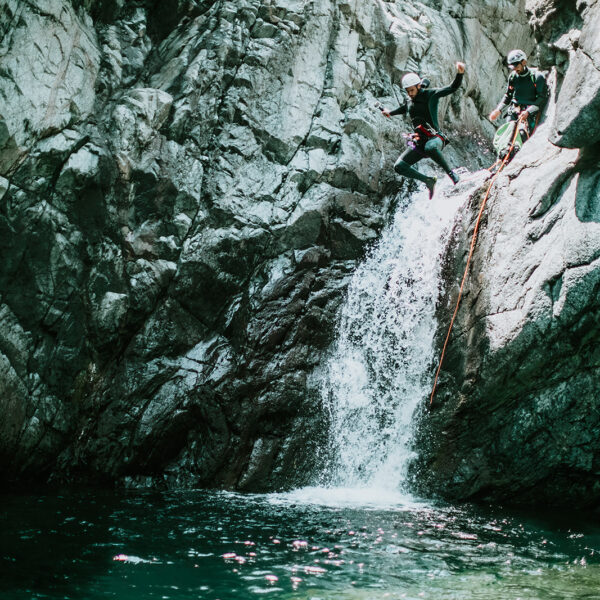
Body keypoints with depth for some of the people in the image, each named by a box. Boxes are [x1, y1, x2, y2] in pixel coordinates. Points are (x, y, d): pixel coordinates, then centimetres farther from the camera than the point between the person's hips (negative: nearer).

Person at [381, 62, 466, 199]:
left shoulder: (431, 94, -1)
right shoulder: (411, 101, 17)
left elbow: (453, 88, -10)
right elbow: (405, 108, 42)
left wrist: (460, 73, -27)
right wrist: (391, 113, 55)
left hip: (435, 137, -7)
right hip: (419, 141, 7)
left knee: (430, 148, -44)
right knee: (399, 166, -7)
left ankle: (451, 174, -25)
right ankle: (428, 181, 4)